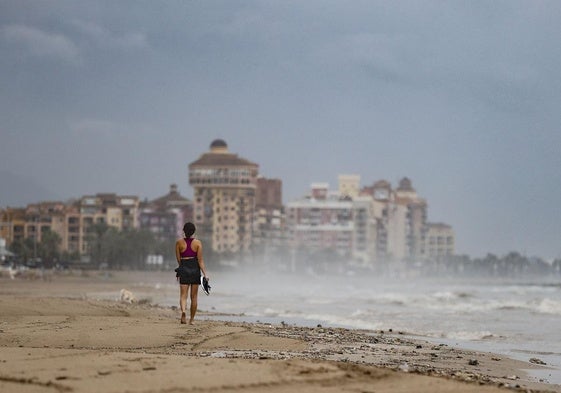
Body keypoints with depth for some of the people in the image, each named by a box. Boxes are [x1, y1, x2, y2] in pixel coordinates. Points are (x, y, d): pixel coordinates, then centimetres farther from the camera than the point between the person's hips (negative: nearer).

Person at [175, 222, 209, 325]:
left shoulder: (179, 242, -2)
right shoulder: (198, 243, -4)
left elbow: (178, 259, 5)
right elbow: (200, 260, -8)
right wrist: (205, 274, -7)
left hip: (184, 270, 0)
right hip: (195, 270, 0)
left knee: (183, 295, -2)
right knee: (194, 297, 11)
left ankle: (183, 311, -32)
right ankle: (191, 319, 17)